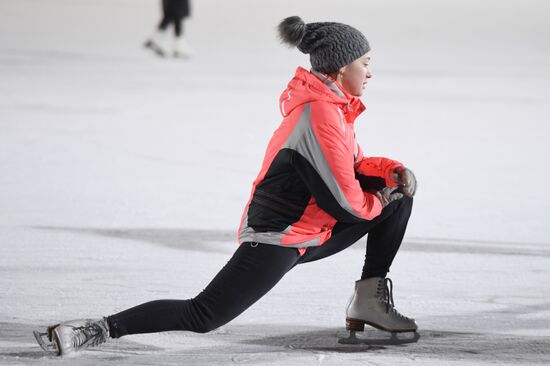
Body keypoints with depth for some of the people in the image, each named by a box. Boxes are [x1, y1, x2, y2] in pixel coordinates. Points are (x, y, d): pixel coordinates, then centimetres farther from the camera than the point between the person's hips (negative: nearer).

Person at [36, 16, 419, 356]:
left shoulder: (330, 105, 9)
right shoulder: (321, 115, -23)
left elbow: (350, 166, 21)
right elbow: (341, 199, -23)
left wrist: (391, 170, 1)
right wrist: (376, 203, -2)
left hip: (312, 234, 10)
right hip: (276, 240, -10)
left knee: (399, 190, 10)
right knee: (202, 317, -16)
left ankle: (369, 301, 11)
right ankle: (102, 329, -14)